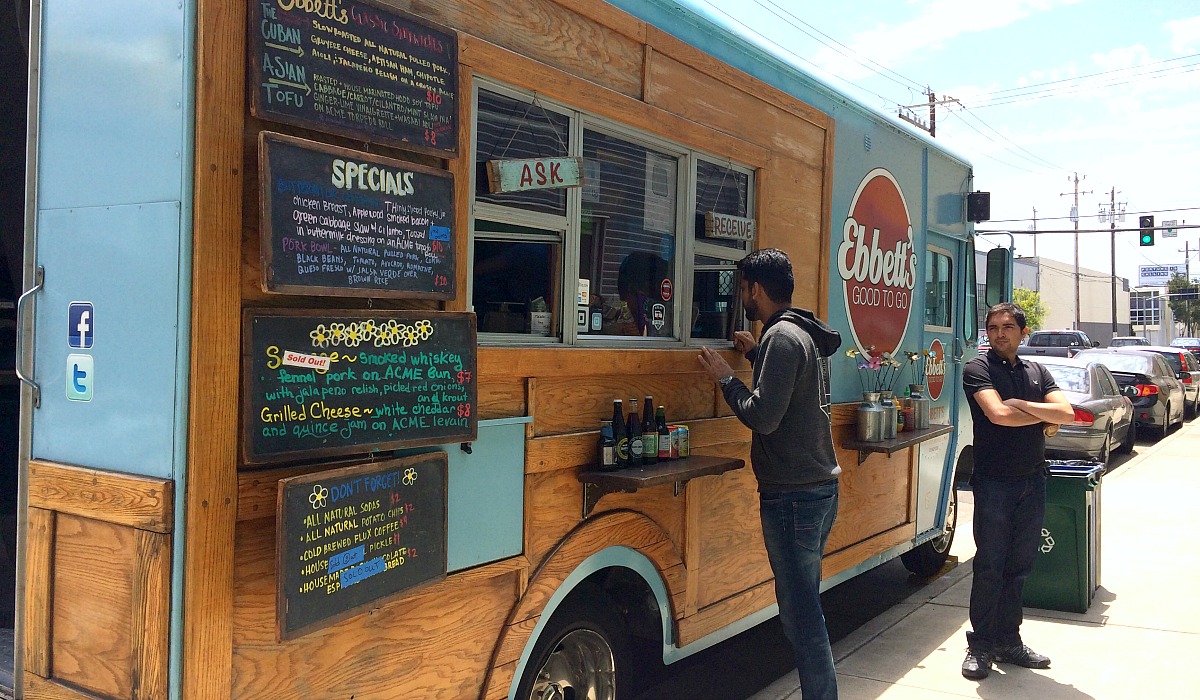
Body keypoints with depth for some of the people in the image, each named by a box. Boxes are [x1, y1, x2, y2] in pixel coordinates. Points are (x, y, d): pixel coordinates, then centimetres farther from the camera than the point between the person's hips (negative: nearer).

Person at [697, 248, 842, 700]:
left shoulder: (782, 337, -15)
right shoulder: (801, 333, 15)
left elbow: (764, 416, -21)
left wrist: (725, 378, -7)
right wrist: (756, 355, 21)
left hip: (793, 496, -10)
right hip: (819, 488, 10)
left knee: (801, 613, -5)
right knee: (804, 605, 17)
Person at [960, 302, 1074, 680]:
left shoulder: (1036, 372, 12)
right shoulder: (977, 368, -4)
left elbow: (1066, 413, -2)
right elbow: (998, 414, -20)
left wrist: (1021, 404, -13)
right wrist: (1044, 418, -6)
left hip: (1033, 480, 5)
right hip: (994, 481, -5)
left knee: (1020, 565, 11)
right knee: (990, 565, -1)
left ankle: (1009, 641, 22)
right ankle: (980, 646, 9)